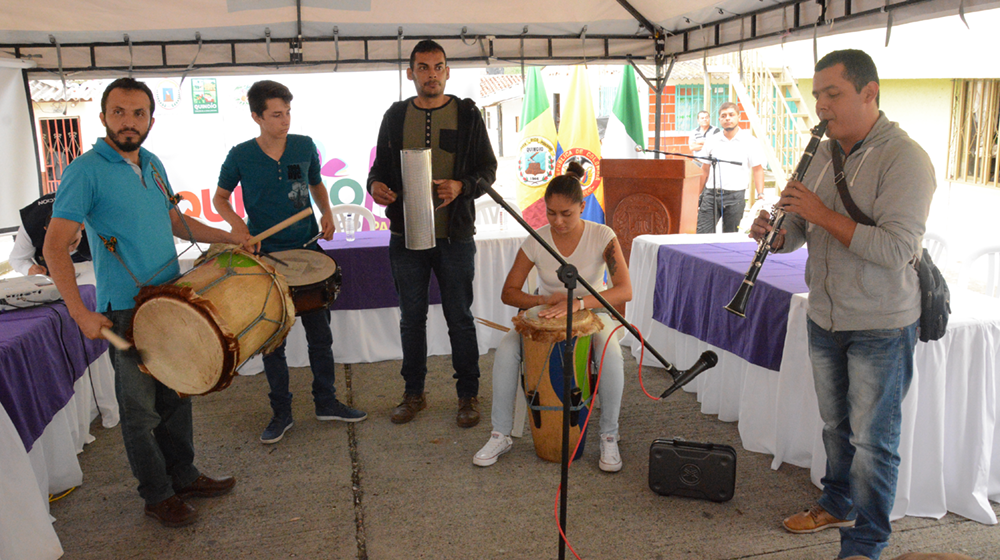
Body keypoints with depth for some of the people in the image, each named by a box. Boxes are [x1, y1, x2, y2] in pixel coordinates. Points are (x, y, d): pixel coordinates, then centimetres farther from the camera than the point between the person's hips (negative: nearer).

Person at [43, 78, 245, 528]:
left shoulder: (153, 165, 9)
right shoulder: (86, 171, -13)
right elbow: (55, 247, -16)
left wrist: (227, 237, 13)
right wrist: (80, 312, -23)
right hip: (126, 311, -7)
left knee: (176, 395, 17)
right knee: (141, 409, 6)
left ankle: (183, 476, 32)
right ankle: (158, 495, 21)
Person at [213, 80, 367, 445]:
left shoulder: (304, 147, 0)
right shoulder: (241, 156, -7)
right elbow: (220, 199, 6)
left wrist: (327, 212, -2)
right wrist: (236, 223, -13)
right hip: (266, 257, -2)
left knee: (320, 333, 9)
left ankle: (326, 402, 25)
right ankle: (281, 412, 21)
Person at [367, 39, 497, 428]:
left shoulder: (467, 114, 2)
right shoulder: (396, 116, 8)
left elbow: (488, 168, 1)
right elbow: (381, 164, 13)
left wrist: (462, 186, -19)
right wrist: (375, 184, -10)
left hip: (455, 235, -2)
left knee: (460, 318, 5)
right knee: (411, 318, 11)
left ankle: (468, 396, 20)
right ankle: (413, 393, 26)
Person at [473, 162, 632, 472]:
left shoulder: (602, 236, -18)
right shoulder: (536, 241, -12)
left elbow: (625, 290, -27)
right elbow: (508, 292, -7)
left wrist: (578, 302, -41)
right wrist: (544, 300, -27)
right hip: (546, 318, 2)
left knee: (611, 355, -34)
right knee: (505, 350, -26)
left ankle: (609, 439, -15)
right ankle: (500, 435, -12)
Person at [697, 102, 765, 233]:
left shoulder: (749, 141, 3)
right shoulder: (712, 141, 10)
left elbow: (757, 169, 3)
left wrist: (760, 194, -9)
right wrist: (697, 195, 12)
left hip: (735, 196, -2)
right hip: (710, 193, 2)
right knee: (702, 234, -6)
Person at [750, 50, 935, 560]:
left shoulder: (904, 159, -17)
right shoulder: (822, 154, 6)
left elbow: (895, 249, -27)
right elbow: (797, 231, 9)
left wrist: (823, 214, -26)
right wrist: (775, 232, -14)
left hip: (880, 326, -6)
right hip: (824, 317, 7)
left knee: (872, 438, 5)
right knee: (835, 424, 21)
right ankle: (838, 504, 41)